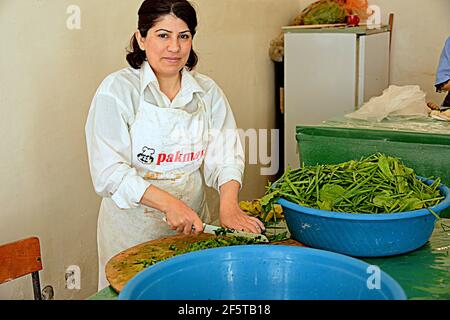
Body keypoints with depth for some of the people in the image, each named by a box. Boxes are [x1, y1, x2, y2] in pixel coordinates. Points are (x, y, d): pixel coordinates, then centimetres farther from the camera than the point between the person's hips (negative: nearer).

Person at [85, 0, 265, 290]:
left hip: (193, 222, 4)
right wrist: (170, 203, -28)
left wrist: (228, 206, -21)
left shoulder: (207, 91, 2)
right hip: (132, 225, -4)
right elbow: (109, 171, -17)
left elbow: (224, 154, -3)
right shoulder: (118, 89, -11)